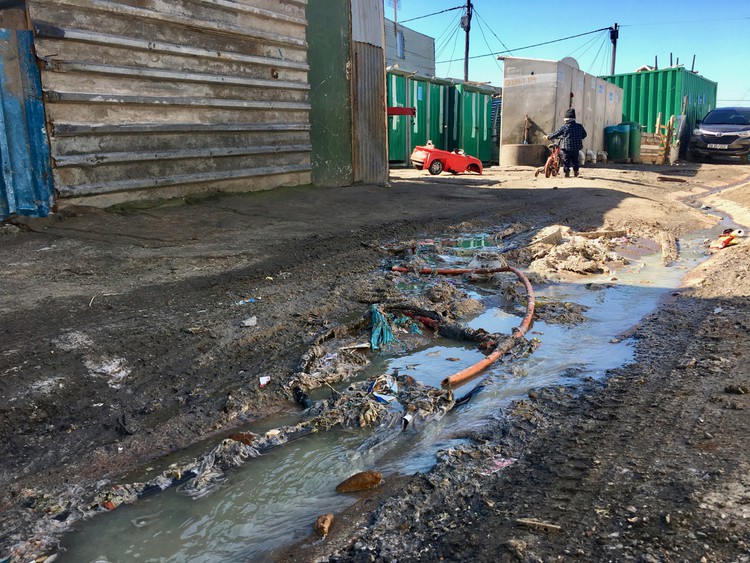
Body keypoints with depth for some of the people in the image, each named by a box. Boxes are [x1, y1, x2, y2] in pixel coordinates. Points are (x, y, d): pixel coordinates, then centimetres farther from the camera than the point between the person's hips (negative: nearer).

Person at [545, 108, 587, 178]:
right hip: (576, 147, 4)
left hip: (566, 147, -4)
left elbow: (556, 134, -2)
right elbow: (584, 135, 15)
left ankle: (567, 172, -1)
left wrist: (548, 137, 12)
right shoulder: (579, 126, 2)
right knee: (575, 161, 18)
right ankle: (575, 172, 19)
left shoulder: (564, 127, -10)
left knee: (566, 160, 4)